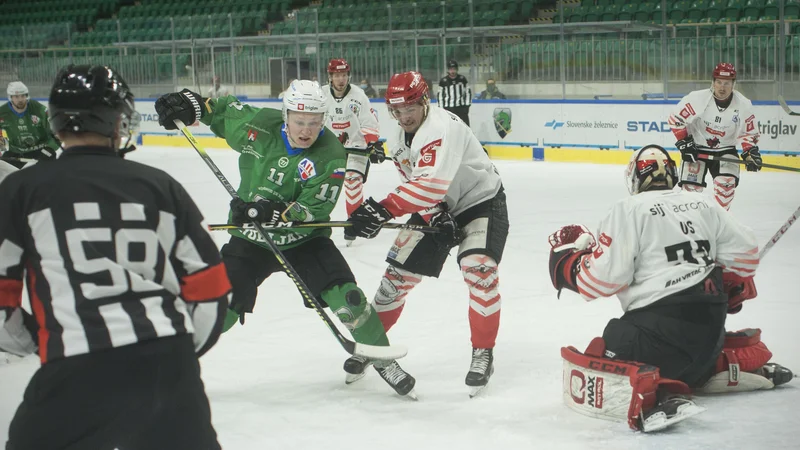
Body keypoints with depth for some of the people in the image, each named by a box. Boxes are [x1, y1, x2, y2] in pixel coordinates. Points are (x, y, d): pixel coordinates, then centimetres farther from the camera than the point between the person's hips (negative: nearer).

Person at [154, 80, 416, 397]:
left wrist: (273, 211, -36)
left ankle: (382, 358, 6)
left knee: (345, 296, -17)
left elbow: (315, 208, -23)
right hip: (251, 239, 1)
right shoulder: (260, 125, -12)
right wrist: (191, 104, -7)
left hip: (304, 239, -1)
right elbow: (224, 111, 8)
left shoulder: (331, 154, -17)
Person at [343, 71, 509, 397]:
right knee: (399, 272, 2)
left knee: (478, 270, -26)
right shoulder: (397, 142, -2)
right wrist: (435, 215, -20)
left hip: (481, 201, -7)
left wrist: (382, 209, -49)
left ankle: (483, 353, -12)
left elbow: (430, 184, -43)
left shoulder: (443, 127, -31)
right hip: (434, 210, 7)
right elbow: (415, 185, 1)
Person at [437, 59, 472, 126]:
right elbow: (440, 95, 3)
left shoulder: (462, 79, 1)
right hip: (448, 108, -1)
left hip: (461, 108, 1)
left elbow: (468, 92, 8)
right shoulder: (443, 81, -3)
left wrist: (467, 105, 1)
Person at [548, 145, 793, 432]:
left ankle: (651, 395, -34)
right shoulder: (702, 205, 13)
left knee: (594, 372, -8)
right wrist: (728, 294, 30)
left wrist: (570, 255, 6)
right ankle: (744, 363, 20)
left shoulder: (629, 210, -6)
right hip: (710, 322, 8)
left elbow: (606, 276, -12)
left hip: (658, 321, -8)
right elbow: (744, 250, 14)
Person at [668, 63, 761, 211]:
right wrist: (684, 142, -15)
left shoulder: (743, 104, -11)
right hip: (697, 148, -2)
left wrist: (750, 152, -12)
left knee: (727, 182, -17)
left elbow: (749, 132, 2)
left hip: (725, 150, 2)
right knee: (691, 185, -10)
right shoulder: (697, 98, -21)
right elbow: (676, 119, -12)